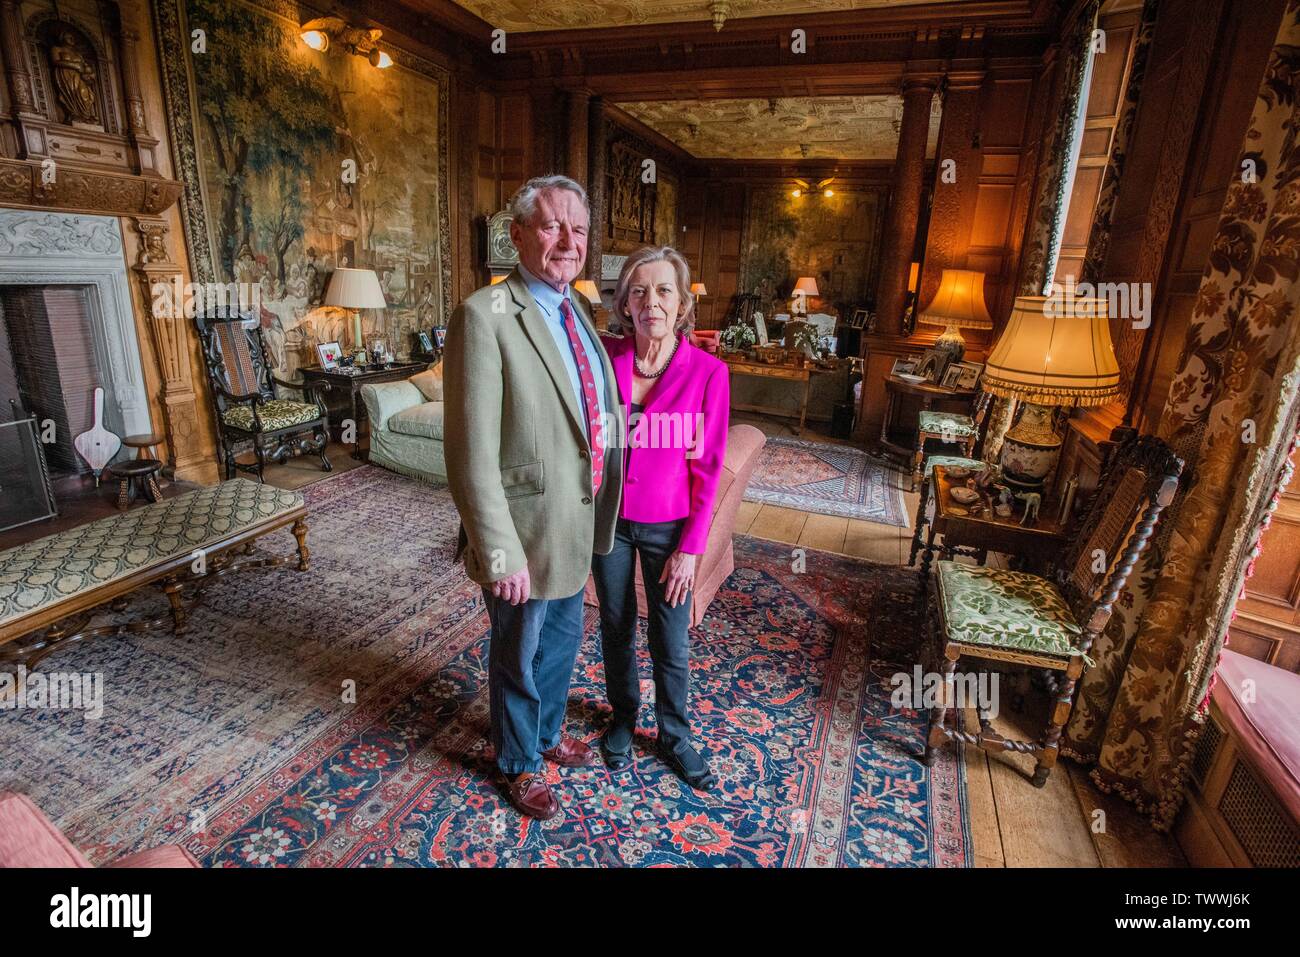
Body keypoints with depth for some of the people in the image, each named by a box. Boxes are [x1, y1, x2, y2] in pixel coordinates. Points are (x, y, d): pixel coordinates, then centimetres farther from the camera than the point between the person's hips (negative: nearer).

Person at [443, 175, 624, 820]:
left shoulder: (577, 309, 6)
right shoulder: (484, 316, -20)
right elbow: (471, 455, -23)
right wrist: (500, 554, -22)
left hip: (577, 525, 8)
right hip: (526, 533, -7)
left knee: (562, 642, 27)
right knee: (518, 658, 17)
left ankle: (548, 734, 54)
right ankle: (519, 764, 45)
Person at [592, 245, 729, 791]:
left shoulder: (707, 371, -13)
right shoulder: (603, 358, -8)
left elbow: (707, 468, -8)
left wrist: (691, 547, -8)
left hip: (668, 526, -1)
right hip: (608, 518, 2)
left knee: (671, 641, 12)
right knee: (616, 627, 19)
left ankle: (675, 736, 39)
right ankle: (623, 717, 46)